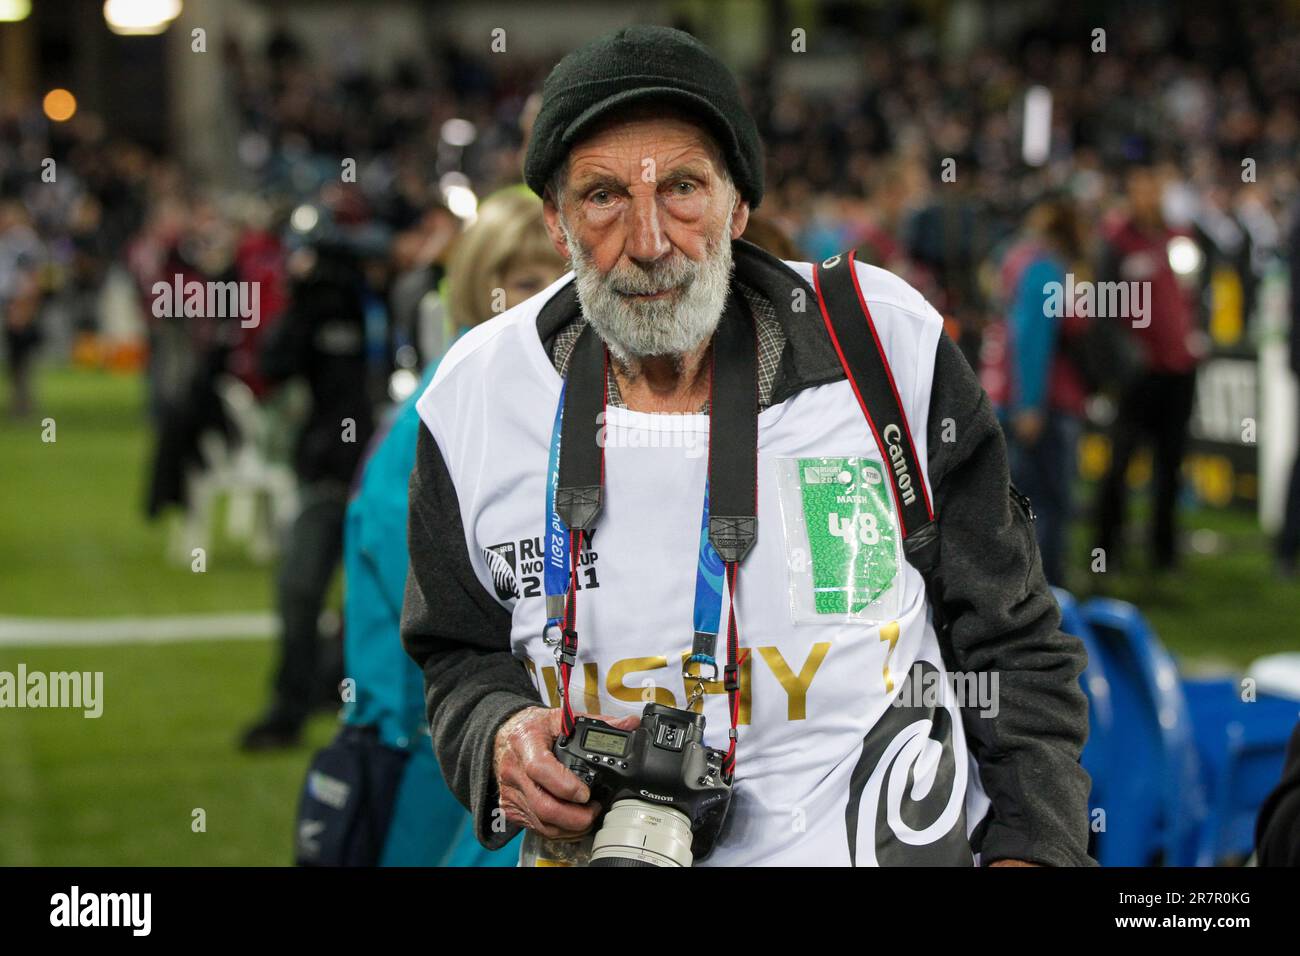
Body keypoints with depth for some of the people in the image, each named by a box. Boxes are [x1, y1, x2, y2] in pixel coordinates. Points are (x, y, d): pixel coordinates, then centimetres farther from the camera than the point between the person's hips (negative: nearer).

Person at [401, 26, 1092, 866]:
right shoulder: (476, 397, -6)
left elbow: (1011, 640, 0)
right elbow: (461, 655, 10)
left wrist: (1030, 850, -8)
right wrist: (498, 739, -11)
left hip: (887, 837, -2)